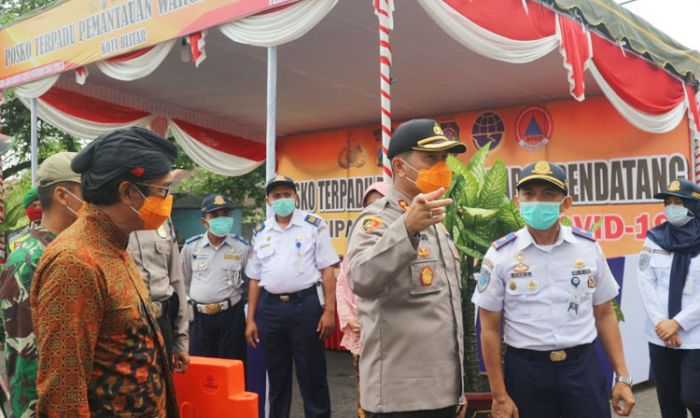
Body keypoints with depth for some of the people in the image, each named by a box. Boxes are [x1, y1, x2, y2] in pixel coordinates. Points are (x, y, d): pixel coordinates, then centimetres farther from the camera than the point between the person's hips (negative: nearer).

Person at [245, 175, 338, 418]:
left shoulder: (314, 225, -1)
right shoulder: (260, 232, 11)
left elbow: (327, 270, -4)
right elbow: (255, 278, 13)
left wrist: (329, 311, -10)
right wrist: (250, 320, 9)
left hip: (306, 304, -4)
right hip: (270, 307, 4)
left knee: (312, 377, 3)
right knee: (276, 377, 15)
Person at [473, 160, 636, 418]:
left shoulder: (589, 247, 0)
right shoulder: (500, 255, -7)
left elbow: (604, 315, 8)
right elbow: (490, 329, -3)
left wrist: (622, 377, 4)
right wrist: (500, 396, -4)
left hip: (583, 367, 2)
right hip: (526, 370, -1)